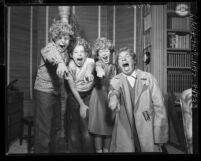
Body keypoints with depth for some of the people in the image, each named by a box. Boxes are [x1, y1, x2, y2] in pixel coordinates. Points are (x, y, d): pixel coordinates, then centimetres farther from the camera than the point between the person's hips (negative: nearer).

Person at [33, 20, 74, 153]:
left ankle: (52, 151, 34)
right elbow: (51, 54, -37)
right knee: (43, 129, -6)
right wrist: (60, 62, -60)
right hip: (44, 91, -8)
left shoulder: (66, 52, 10)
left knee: (55, 126, 18)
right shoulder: (50, 47, -14)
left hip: (56, 92, 8)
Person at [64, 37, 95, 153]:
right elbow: (72, 88, -12)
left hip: (88, 96, -1)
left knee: (87, 131, -7)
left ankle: (88, 151, 11)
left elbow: (91, 66, -28)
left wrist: (89, 71, -47)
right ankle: (74, 151, 20)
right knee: (73, 130, 2)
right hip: (74, 97, 1)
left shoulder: (90, 61, -9)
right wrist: (81, 105, -13)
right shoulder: (70, 66, -12)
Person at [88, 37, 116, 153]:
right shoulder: (98, 63, -3)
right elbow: (98, 67, -29)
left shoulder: (113, 67, 11)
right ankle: (98, 150, 14)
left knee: (109, 126, 7)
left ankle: (106, 149, 21)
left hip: (110, 96, 4)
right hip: (99, 96, -4)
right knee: (99, 125, 1)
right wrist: (100, 71, -52)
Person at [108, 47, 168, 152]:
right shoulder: (116, 81, 7)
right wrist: (113, 98, -39)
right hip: (124, 135, 0)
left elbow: (159, 106, 0)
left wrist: (160, 136, -5)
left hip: (148, 134, 0)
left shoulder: (148, 78, 3)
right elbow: (114, 91, -15)